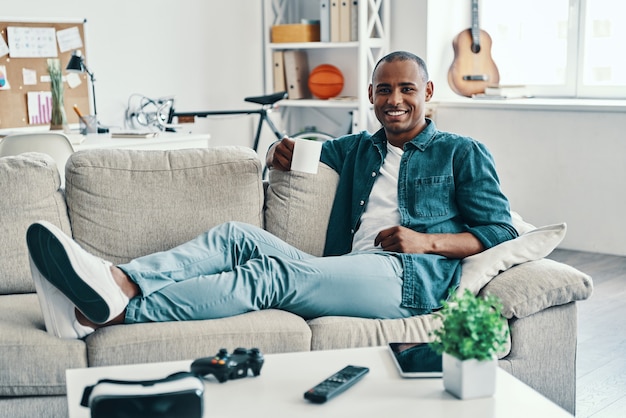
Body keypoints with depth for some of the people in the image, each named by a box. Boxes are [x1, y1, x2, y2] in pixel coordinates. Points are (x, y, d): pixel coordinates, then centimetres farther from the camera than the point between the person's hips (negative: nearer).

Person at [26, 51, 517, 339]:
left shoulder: (463, 153, 13)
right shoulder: (357, 148, 28)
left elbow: (501, 232, 6)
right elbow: (302, 152, 37)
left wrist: (429, 241, -9)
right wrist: (282, 154, 11)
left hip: (412, 276, -6)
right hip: (346, 272, 6)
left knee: (273, 272, -28)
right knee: (236, 236, -15)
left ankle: (116, 309, -40)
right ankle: (118, 280, -38)